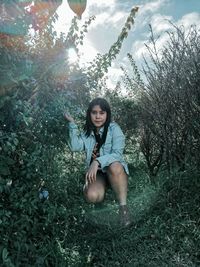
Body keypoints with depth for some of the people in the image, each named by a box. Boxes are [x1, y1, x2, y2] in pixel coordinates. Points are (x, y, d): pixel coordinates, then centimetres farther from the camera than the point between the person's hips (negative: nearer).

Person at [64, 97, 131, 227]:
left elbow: (117, 154, -21)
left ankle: (123, 206, -22)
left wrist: (98, 162, -35)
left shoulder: (114, 128, -8)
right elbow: (75, 147, -10)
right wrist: (72, 124, -11)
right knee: (92, 196, -29)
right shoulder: (87, 131, 7)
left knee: (114, 166, -39)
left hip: (115, 172, -2)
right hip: (96, 173, 2)